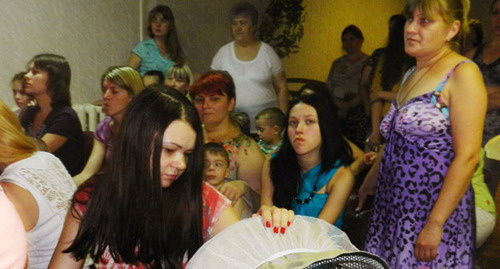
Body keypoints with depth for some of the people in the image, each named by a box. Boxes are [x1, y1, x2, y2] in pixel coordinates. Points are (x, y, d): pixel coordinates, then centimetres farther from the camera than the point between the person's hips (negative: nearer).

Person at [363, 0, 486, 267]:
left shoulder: (462, 73, -10)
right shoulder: (411, 74, 14)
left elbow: (467, 156, -17)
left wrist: (435, 224, -20)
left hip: (433, 209, -7)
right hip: (392, 207, 7)